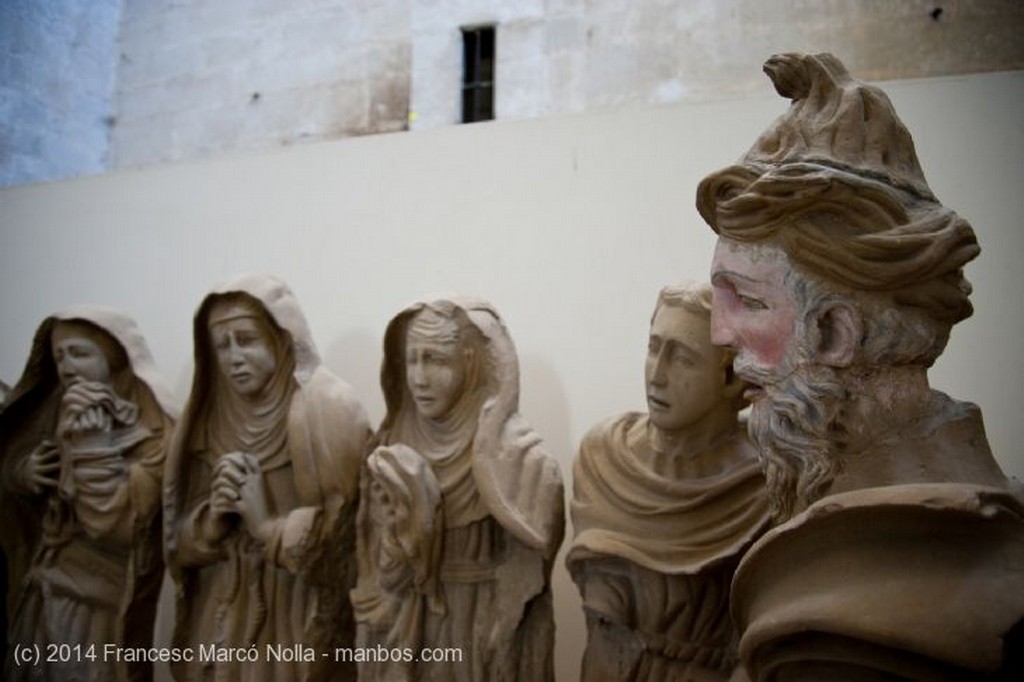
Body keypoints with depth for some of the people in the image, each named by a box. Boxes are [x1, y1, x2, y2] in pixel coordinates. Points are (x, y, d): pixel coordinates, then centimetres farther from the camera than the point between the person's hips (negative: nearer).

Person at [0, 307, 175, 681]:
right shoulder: (51, 410, 4)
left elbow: (116, 525, -24)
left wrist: (92, 437, -25)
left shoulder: (152, 432, -16)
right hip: (39, 592, 6)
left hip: (100, 601, -6)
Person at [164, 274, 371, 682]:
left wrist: (267, 524, -15)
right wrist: (212, 521, -13)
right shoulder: (209, 417, 5)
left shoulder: (327, 410, -12)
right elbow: (179, 541, 6)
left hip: (303, 616, -5)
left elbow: (346, 534, -14)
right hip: (219, 615, 5)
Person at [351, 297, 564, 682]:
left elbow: (522, 581, -21)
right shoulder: (396, 446, -3)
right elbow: (382, 571, 2)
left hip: (484, 641, -4)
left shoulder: (516, 459, -19)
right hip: (404, 631, 5)